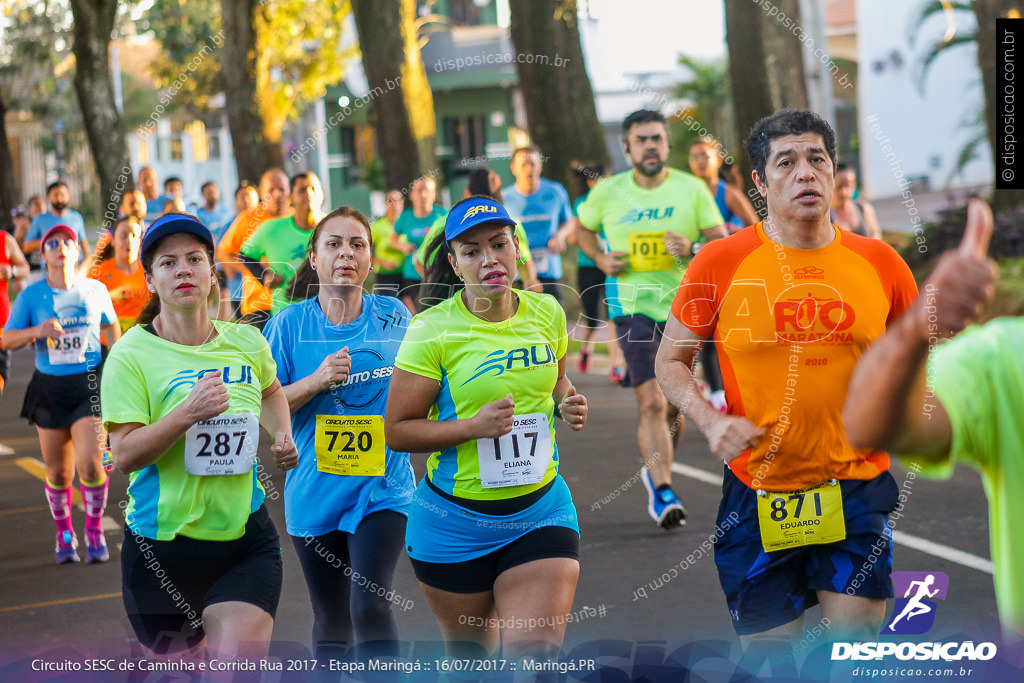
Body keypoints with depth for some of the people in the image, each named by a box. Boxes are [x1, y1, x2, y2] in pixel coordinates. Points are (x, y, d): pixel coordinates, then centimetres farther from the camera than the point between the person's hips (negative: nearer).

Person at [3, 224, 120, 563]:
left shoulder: (95, 290, 3)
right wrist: (37, 331, -18)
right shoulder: (31, 296, 0)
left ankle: (94, 529, 8)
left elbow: (111, 330, 17)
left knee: (89, 462, -15)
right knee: (58, 472, 5)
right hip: (50, 388, 1)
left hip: (90, 385, -1)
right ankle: (64, 534, 28)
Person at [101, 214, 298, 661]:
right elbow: (124, 455, -17)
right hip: (163, 546, -2)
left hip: (246, 538, 2)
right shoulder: (132, 354, -8)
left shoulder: (247, 343, 4)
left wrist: (282, 435, 11)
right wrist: (189, 412, -27)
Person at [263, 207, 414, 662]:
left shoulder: (394, 316, 2)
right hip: (315, 493, 1)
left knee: (370, 606, -20)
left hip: (382, 489, -1)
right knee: (331, 623, 12)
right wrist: (316, 380, -16)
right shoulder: (289, 323, -2)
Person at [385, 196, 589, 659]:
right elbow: (396, 431, -11)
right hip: (454, 521, -2)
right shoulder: (433, 330, -13)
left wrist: (568, 404, -2)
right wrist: (474, 425, -24)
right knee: (469, 655, 14)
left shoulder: (546, 312, 0)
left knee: (536, 656, -11)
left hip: (541, 512, 2)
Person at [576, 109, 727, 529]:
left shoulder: (691, 189, 1)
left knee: (674, 406, 10)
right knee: (652, 403, -15)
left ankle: (655, 471, 36)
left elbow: (722, 244, -1)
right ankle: (663, 493, -17)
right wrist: (601, 259, 1)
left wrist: (693, 250, -21)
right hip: (633, 306, -2)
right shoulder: (607, 192, 2)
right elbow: (583, 230, 20)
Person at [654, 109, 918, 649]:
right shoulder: (720, 263, -5)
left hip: (857, 488, 1)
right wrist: (709, 420, -12)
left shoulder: (879, 261, 1)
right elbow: (671, 361, 5)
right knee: (766, 651, 6)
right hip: (758, 497, -1)